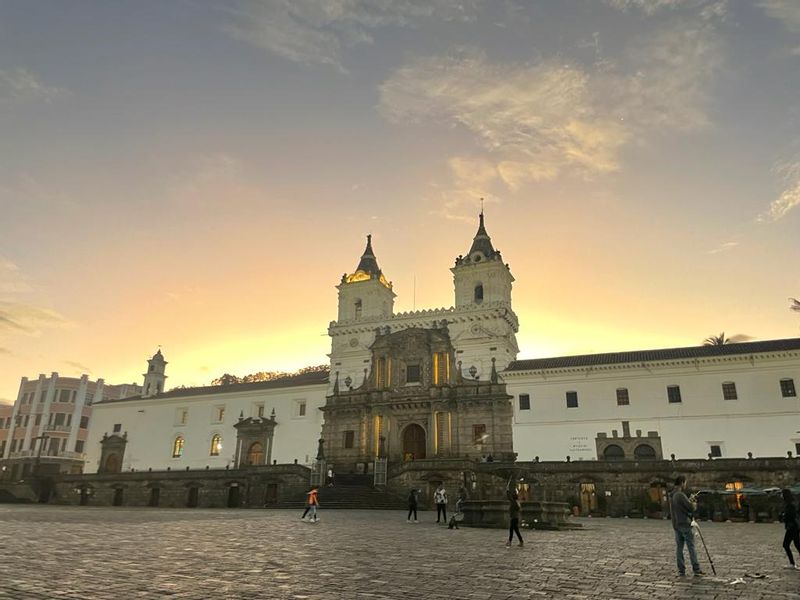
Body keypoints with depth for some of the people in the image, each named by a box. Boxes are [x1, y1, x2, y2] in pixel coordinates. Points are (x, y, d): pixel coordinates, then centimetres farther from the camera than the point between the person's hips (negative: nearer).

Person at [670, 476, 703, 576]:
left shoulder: (671, 495, 11)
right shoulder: (680, 495, -17)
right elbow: (692, 508, -14)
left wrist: (690, 501, 17)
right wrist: (694, 504, 7)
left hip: (676, 525, 8)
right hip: (685, 525, -8)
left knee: (679, 547, 8)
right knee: (691, 547, -1)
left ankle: (681, 570, 9)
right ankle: (696, 570, 2)